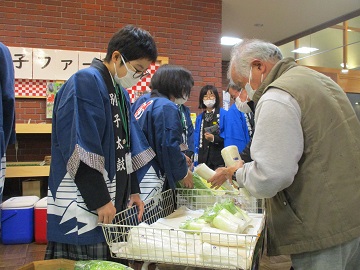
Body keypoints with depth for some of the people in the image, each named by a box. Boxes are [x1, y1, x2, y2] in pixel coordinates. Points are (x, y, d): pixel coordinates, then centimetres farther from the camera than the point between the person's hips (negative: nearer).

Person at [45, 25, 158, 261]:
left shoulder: (121, 91, 15)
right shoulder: (86, 82, -13)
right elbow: (80, 151, -20)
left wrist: (133, 190, 13)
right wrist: (100, 200, -17)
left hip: (115, 204, 9)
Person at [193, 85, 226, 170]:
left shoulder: (224, 114, -2)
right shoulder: (200, 118, 13)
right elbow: (196, 139, 12)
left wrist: (214, 138, -19)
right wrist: (195, 160, 6)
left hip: (219, 159, -4)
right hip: (203, 159, 4)